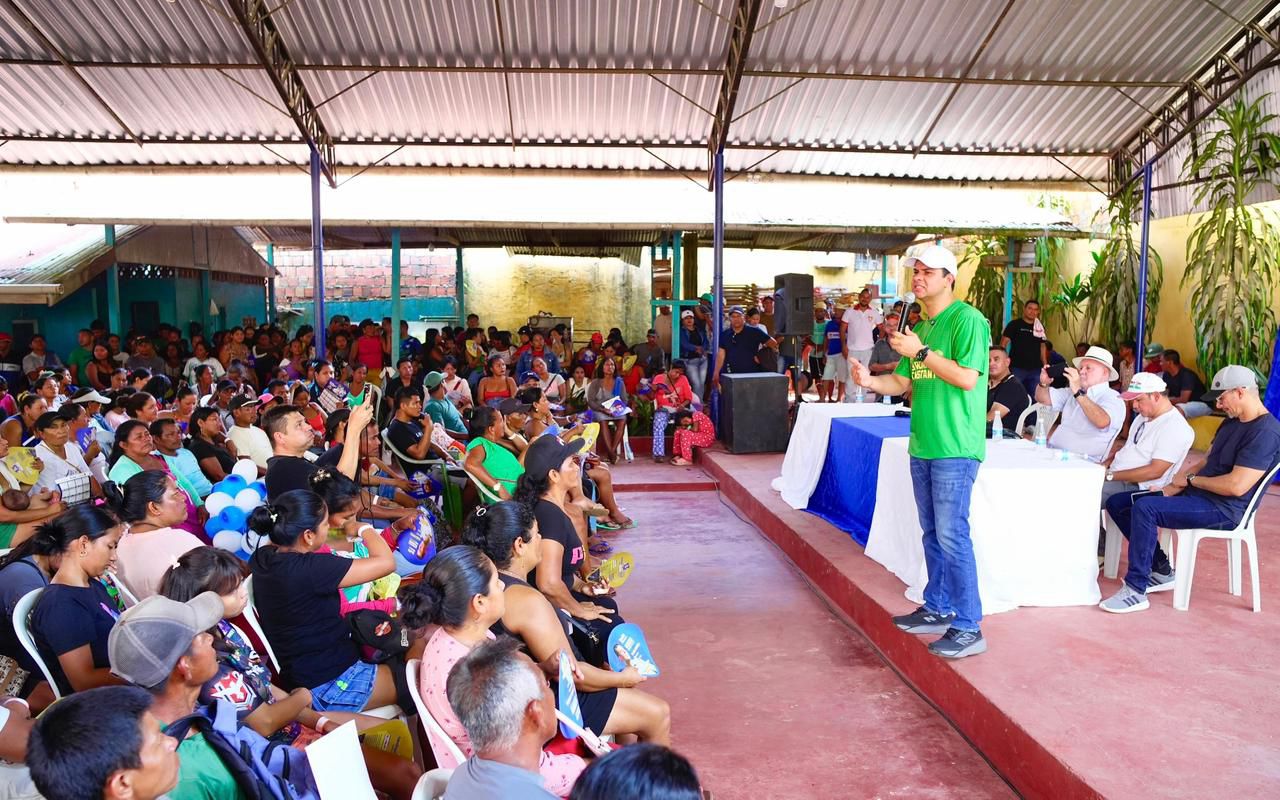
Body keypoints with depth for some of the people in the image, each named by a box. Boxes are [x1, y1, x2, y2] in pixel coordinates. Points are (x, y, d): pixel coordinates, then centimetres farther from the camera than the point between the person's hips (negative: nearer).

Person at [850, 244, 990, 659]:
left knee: (951, 534, -9)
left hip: (954, 448, -9)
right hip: (923, 446, 9)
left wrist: (922, 352, -19)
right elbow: (902, 381, 16)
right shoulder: (920, 328, 16)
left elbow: (968, 378, -18)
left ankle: (968, 627, -3)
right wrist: (870, 380, -3)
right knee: (932, 532, 15)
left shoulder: (967, 320, -9)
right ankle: (937, 610, 27)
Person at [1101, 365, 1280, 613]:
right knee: (1117, 503, 4)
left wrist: (1191, 480, -10)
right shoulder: (1231, 422, 15)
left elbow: (1236, 486, -25)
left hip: (1224, 511, -10)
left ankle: (1136, 592, -26)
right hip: (1197, 496, 10)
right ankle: (1161, 570, 10)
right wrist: (1174, 487, 4)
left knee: (1144, 507, -31)